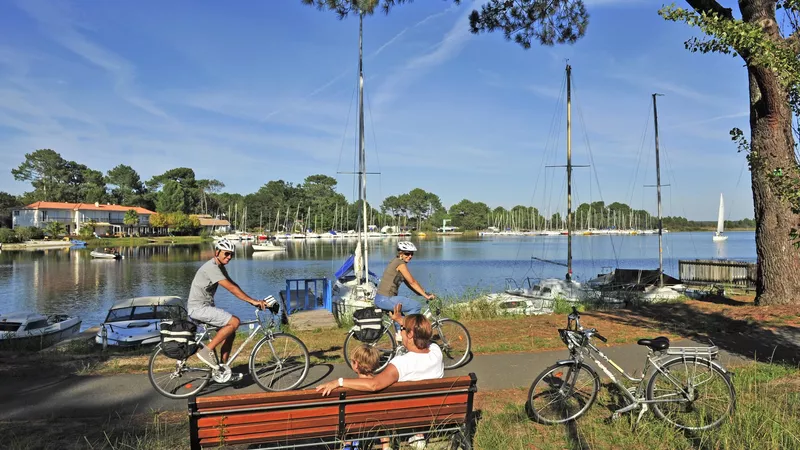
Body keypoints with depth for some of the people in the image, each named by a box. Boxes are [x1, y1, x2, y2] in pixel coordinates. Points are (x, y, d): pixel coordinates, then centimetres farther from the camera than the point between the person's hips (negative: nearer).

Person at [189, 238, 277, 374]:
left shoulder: (220, 267, 11)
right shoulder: (211, 267, -20)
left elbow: (233, 285, 11)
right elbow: (231, 288, -26)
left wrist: (253, 300, 2)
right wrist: (253, 301, -24)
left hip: (206, 306, 10)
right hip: (199, 308, -10)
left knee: (230, 333, 8)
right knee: (234, 322, -20)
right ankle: (207, 350, -12)